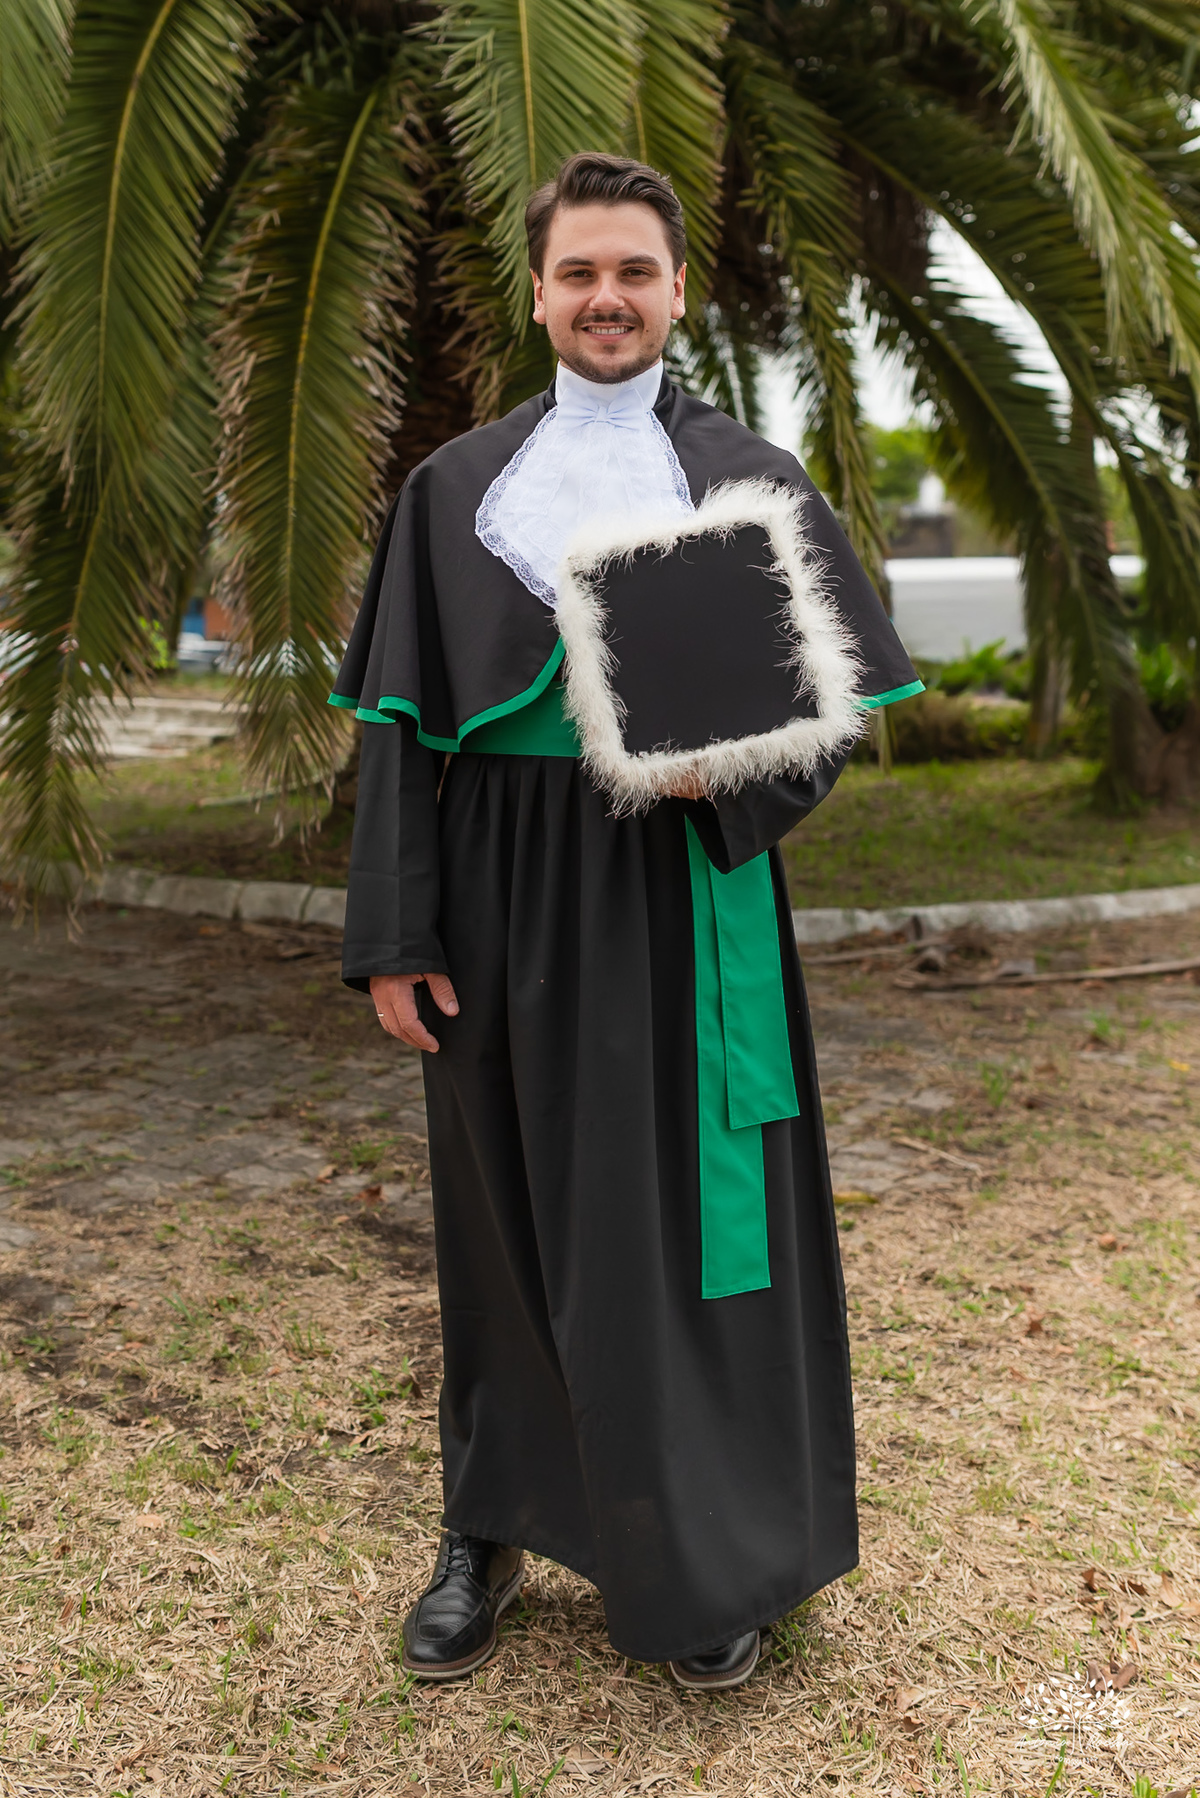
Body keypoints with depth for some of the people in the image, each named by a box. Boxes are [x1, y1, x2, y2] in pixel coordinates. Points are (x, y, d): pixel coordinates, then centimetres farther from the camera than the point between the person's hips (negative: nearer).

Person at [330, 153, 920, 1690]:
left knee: (685, 1206, 3)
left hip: (682, 898, -1)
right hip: (505, 902, 2)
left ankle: (712, 1557, 21)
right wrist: (394, 934, -3)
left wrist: (730, 767, -18)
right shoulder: (455, 487, 9)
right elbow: (401, 724, 5)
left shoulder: (752, 482, 5)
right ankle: (492, 1524, 26)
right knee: (505, 1209, 9)